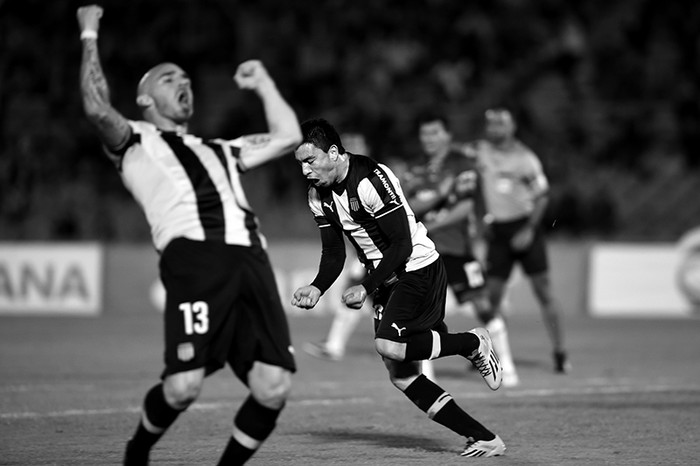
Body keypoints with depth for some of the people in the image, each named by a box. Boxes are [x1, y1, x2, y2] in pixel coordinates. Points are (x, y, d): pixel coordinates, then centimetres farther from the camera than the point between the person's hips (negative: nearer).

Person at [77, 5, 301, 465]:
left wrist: (262, 81, 43)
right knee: (183, 386, -17)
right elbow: (98, 109, 0)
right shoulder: (136, 142, 20)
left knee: (273, 389, -10)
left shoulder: (219, 151, 37)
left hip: (250, 260, 5)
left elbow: (287, 136, 36)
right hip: (193, 259, -5)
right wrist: (89, 36, 8)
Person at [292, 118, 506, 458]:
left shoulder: (369, 180, -23)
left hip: (419, 268, -9)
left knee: (388, 344, -28)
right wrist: (316, 289, -9)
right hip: (387, 279, 9)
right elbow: (333, 254, 9)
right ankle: (486, 440, 4)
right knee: (401, 375, 1)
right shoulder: (319, 195, 3)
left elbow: (402, 245, -22)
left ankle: (473, 344, -4)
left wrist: (366, 288, -24)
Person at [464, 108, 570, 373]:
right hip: (498, 230, 3)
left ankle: (560, 354, 2)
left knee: (543, 291, -3)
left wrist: (529, 230, -13)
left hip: (525, 227, -3)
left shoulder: (524, 159, -10)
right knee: (492, 294, 1)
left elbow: (541, 197, -6)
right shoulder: (481, 151, 2)